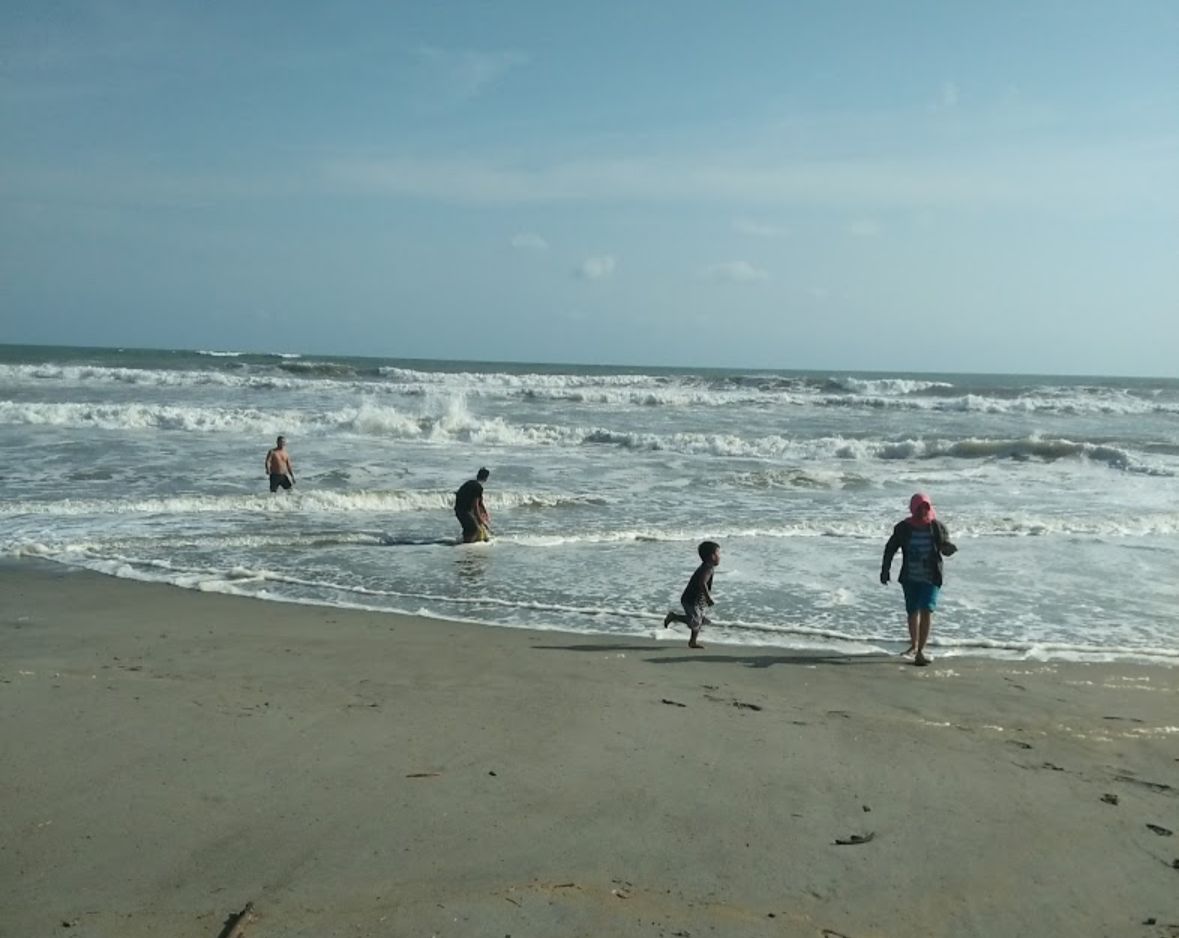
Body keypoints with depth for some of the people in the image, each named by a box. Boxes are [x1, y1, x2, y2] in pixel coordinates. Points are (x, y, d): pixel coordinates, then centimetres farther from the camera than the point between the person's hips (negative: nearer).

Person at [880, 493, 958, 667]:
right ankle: (914, 646, 35)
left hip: (931, 578, -2)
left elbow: (945, 549, 1)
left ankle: (920, 651, -14)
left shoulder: (937, 527, -2)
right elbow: (890, 548, 7)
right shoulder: (903, 528, -1)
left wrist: (949, 548, -23)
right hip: (910, 578, 2)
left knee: (927, 611, -16)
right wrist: (885, 570, 3)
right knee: (912, 612, 14)